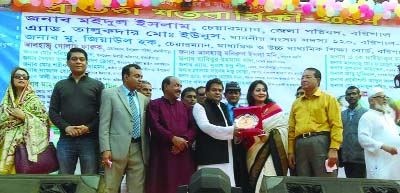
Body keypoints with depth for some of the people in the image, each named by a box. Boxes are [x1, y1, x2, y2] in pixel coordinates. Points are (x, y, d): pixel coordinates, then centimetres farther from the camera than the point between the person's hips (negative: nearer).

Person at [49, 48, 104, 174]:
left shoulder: (97, 85, 9)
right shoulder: (60, 85, 15)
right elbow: (53, 111, 9)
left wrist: (89, 127, -14)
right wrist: (65, 127, -8)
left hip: (90, 139, -2)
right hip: (66, 139, 2)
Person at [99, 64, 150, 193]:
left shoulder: (144, 99, 14)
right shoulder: (109, 94, 1)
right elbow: (104, 123, -5)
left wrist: (147, 150, 12)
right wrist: (105, 149, -13)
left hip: (139, 149, 4)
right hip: (117, 148, -4)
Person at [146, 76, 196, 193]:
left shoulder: (186, 107, 17)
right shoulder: (154, 105, 3)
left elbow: (193, 127, 6)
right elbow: (154, 126, -10)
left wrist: (184, 140, -11)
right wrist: (173, 138, -17)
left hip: (184, 154, 4)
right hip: (162, 154, -4)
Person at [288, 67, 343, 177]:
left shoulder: (328, 99, 7)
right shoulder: (296, 103, 19)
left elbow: (336, 125, -3)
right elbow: (291, 129, 16)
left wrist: (333, 149, -13)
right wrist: (290, 151, 8)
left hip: (321, 142, -4)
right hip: (300, 144, 4)